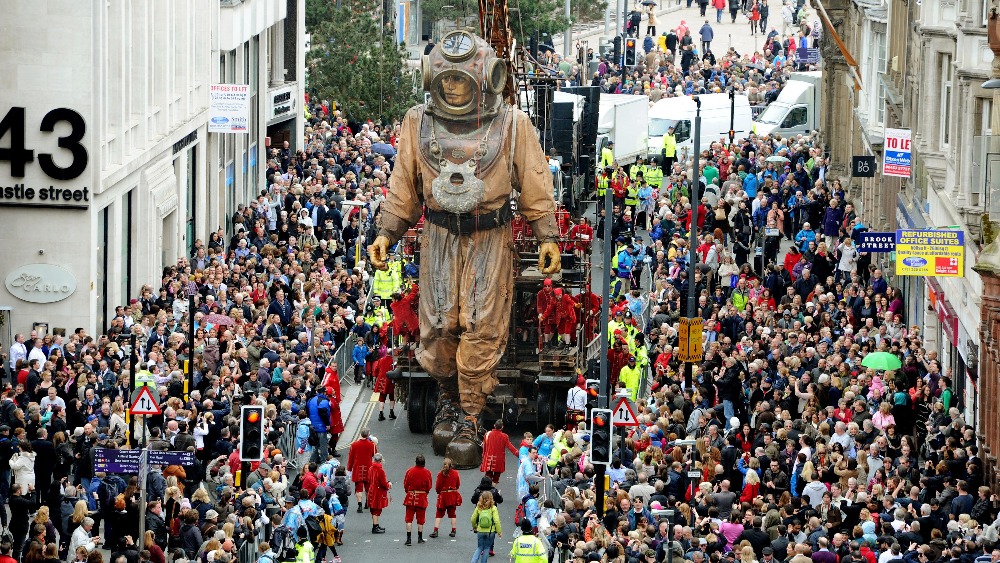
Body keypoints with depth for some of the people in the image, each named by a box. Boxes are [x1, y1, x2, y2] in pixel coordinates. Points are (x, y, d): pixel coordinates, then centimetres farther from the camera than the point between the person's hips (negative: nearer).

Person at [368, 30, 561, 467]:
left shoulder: (512, 126, -1)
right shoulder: (418, 124, 4)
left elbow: (535, 187, 4)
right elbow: (403, 186, 11)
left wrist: (548, 238, 1)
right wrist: (386, 233, 4)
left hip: (490, 238, -2)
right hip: (439, 236, 2)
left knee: (481, 327, -10)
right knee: (439, 324, -5)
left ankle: (468, 422, -4)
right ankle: (448, 393, 22)